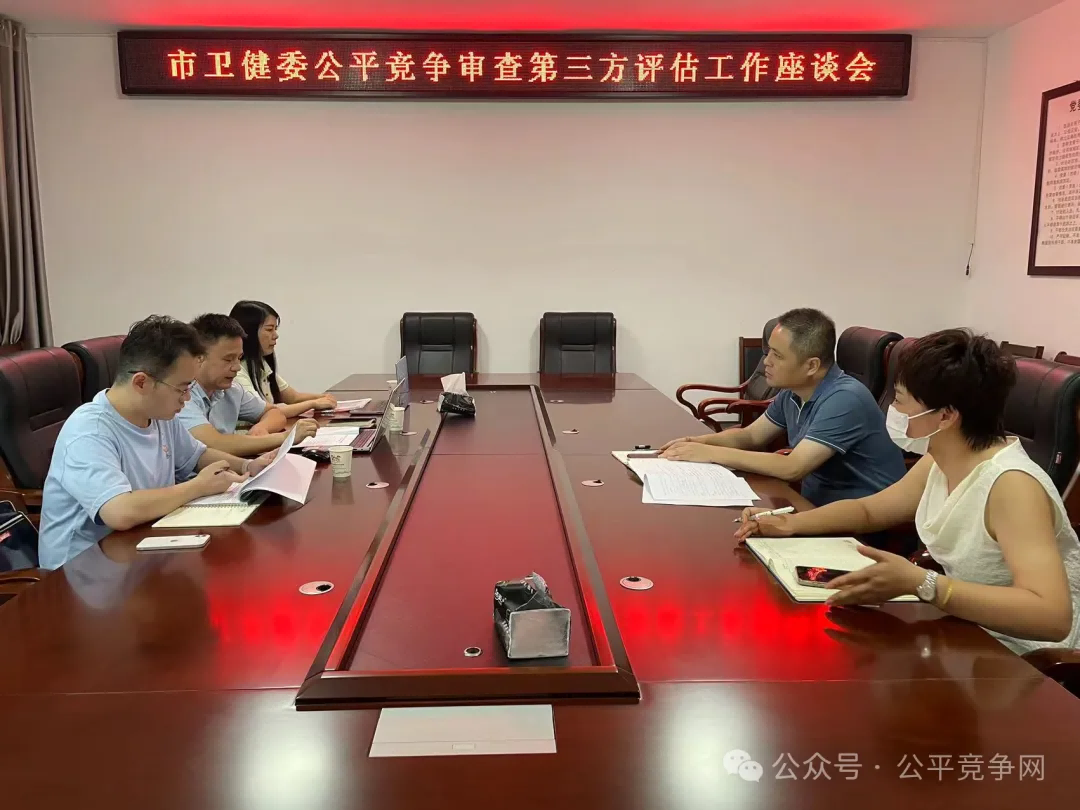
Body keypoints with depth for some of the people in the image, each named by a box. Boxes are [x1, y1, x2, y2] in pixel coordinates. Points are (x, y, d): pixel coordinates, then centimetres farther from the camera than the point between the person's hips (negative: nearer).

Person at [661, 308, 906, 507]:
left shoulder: (844, 400, -24)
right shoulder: (793, 393, 1)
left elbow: (792, 468, -29)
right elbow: (750, 436, 14)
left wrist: (711, 453, -24)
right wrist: (700, 442, -6)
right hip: (816, 506, 7)